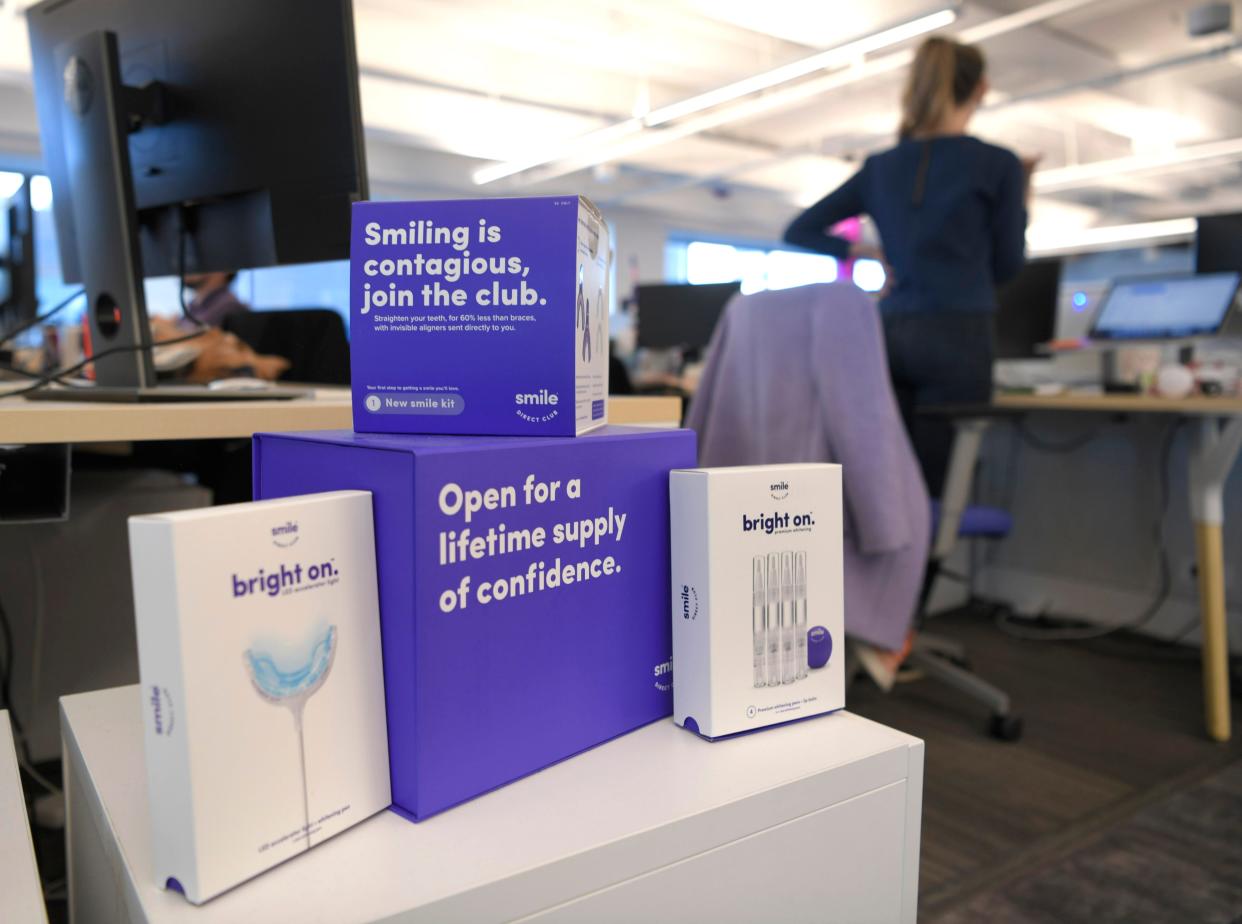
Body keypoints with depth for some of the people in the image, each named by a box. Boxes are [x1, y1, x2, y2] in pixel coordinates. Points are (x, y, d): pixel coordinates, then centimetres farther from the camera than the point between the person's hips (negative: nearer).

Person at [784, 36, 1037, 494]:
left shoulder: (880, 165, 12)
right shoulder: (998, 163, 1)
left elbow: (799, 231, 13)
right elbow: (1006, 265, 8)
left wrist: (866, 252, 10)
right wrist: (1021, 202, 21)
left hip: (888, 335, 4)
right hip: (956, 335, -4)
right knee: (931, 491, -2)